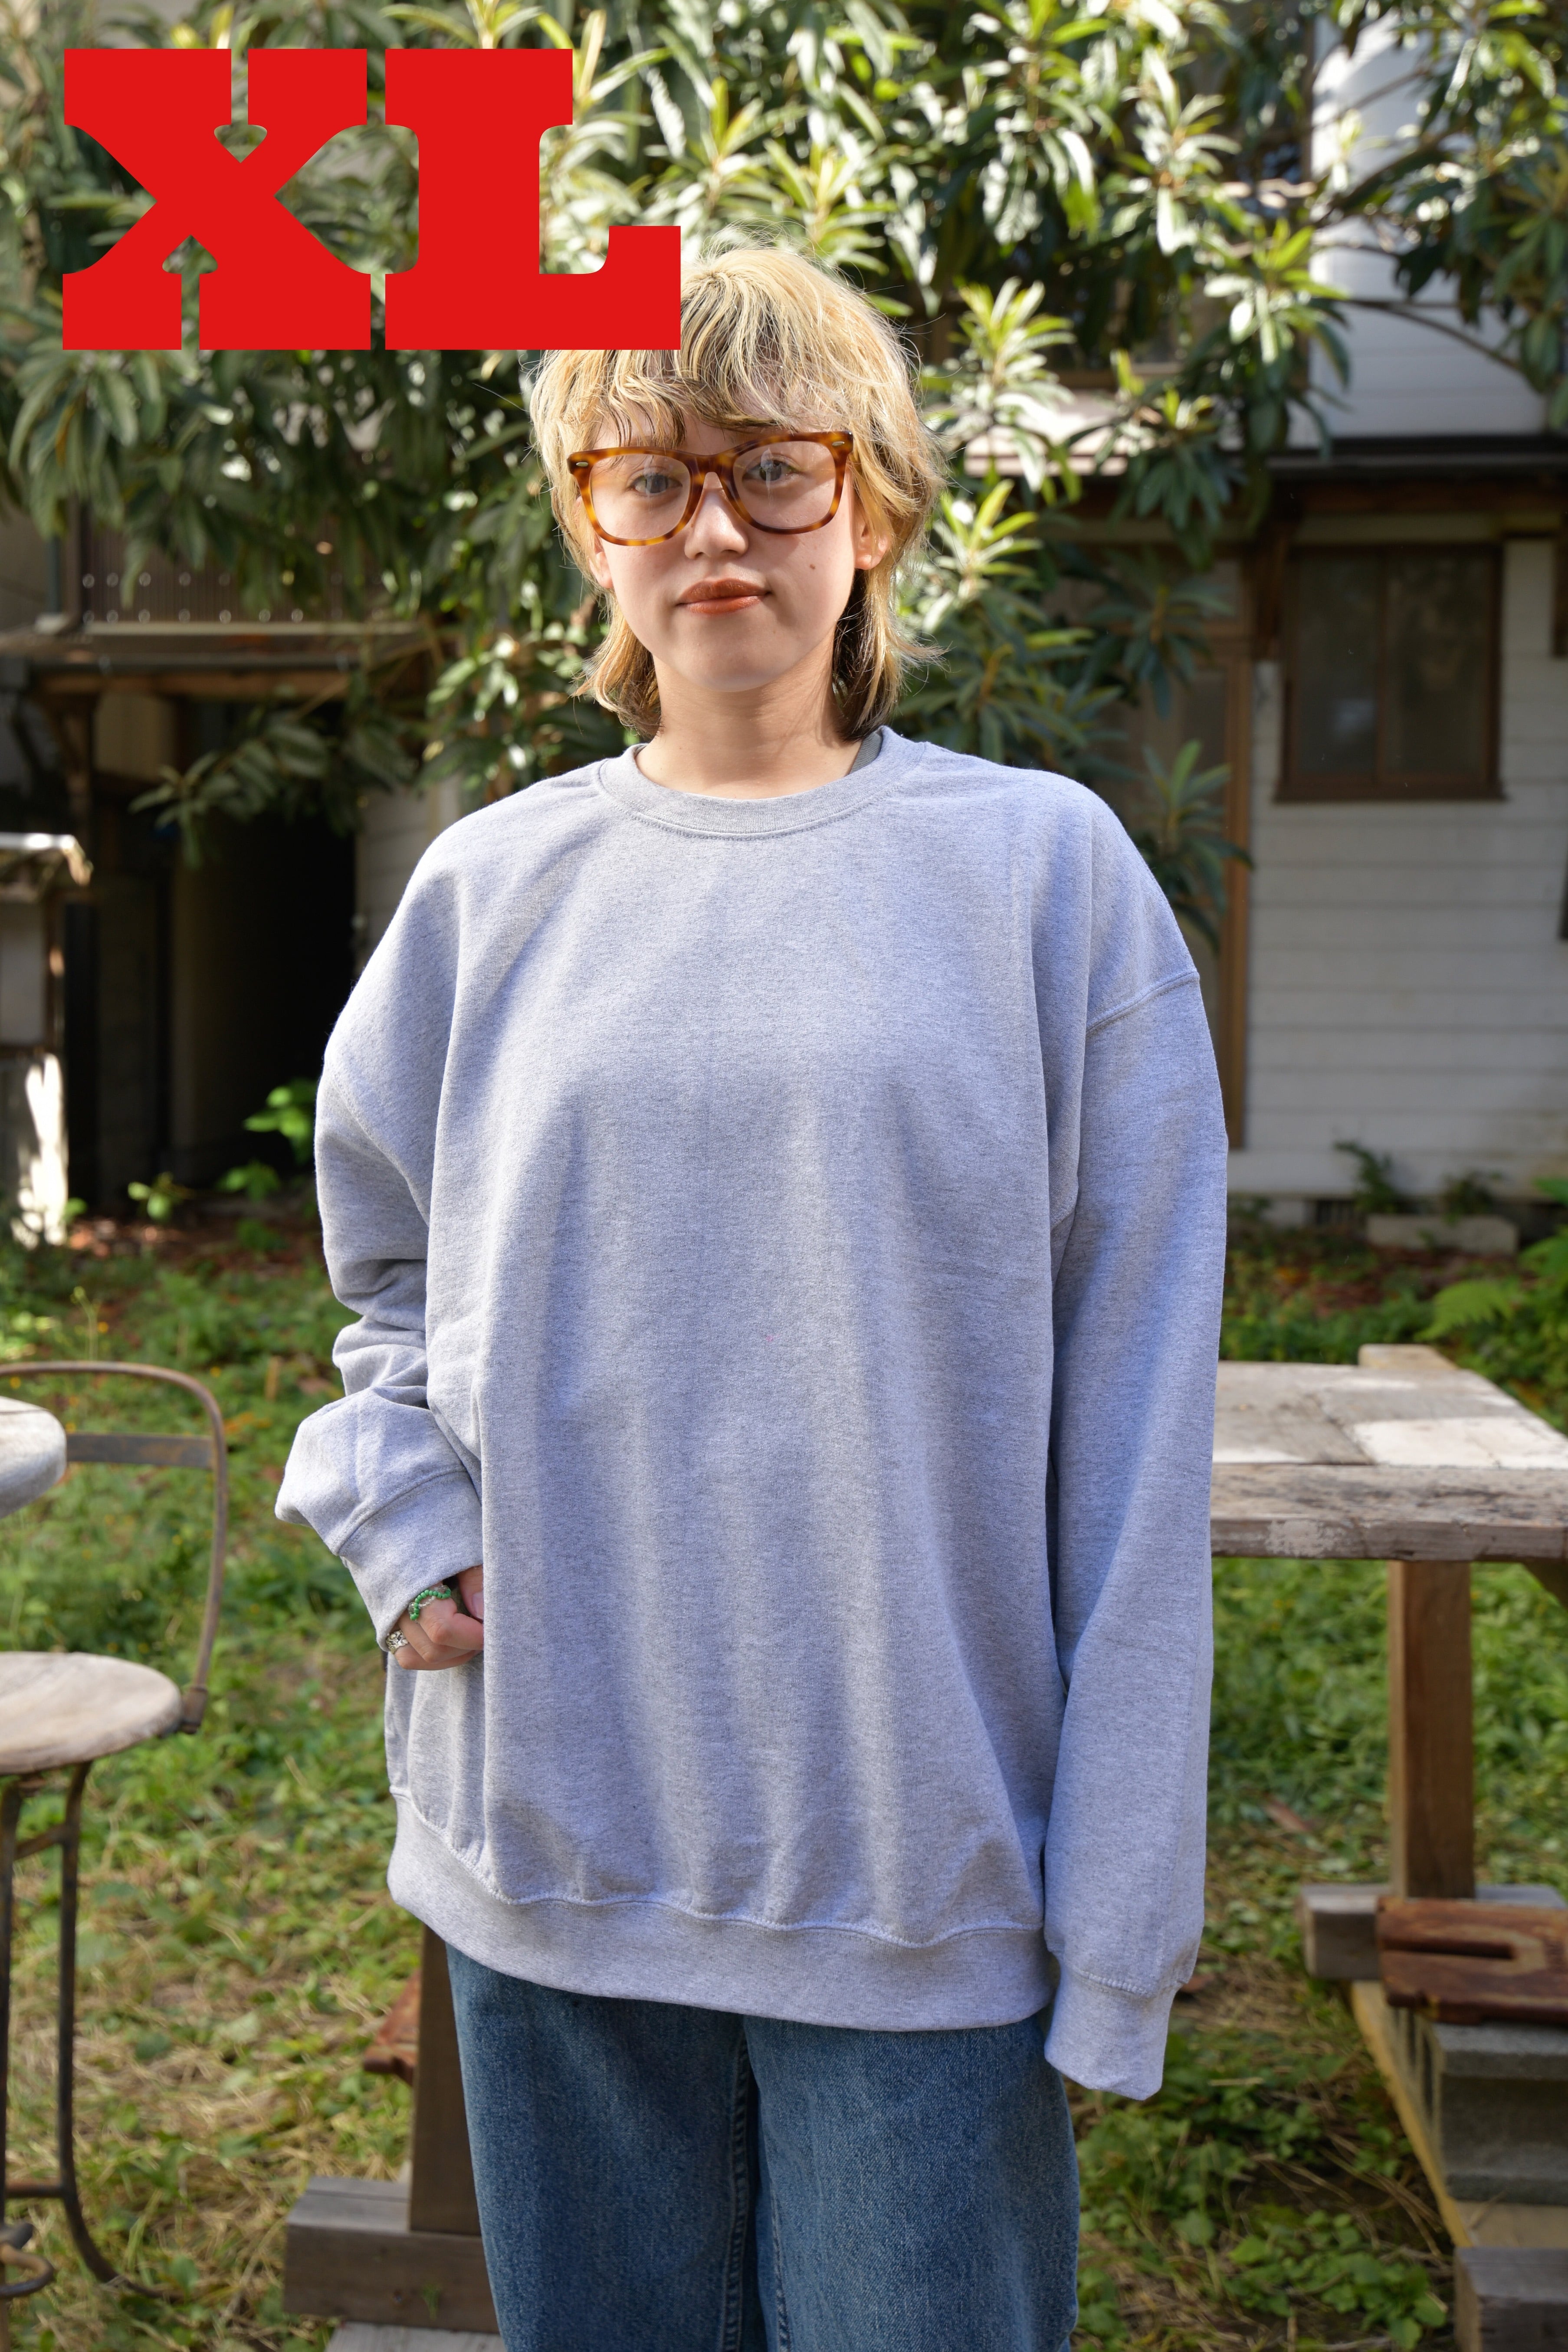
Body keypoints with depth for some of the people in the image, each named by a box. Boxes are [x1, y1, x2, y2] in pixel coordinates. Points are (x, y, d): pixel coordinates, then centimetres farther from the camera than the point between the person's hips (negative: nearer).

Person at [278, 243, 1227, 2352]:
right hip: (552, 1843, 3)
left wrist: (1122, 1914, -7)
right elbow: (390, 1271, 18)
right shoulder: (492, 889, 4)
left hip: (920, 1867, -2)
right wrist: (408, 1533, -1)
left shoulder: (1047, 871, -4)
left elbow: (1133, 1431, -6)